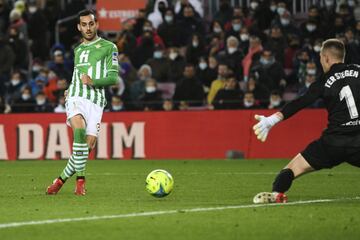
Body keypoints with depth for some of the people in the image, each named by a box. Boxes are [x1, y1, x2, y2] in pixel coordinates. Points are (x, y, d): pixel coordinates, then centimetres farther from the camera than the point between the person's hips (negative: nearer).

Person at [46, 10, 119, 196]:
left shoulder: (109, 47, 8)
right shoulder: (78, 50, 25)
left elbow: (113, 77, -2)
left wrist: (93, 82, -17)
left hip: (96, 101, -2)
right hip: (76, 98, 2)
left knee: (88, 144, -11)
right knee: (80, 131, -28)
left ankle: (61, 179, 8)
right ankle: (80, 180, -24)